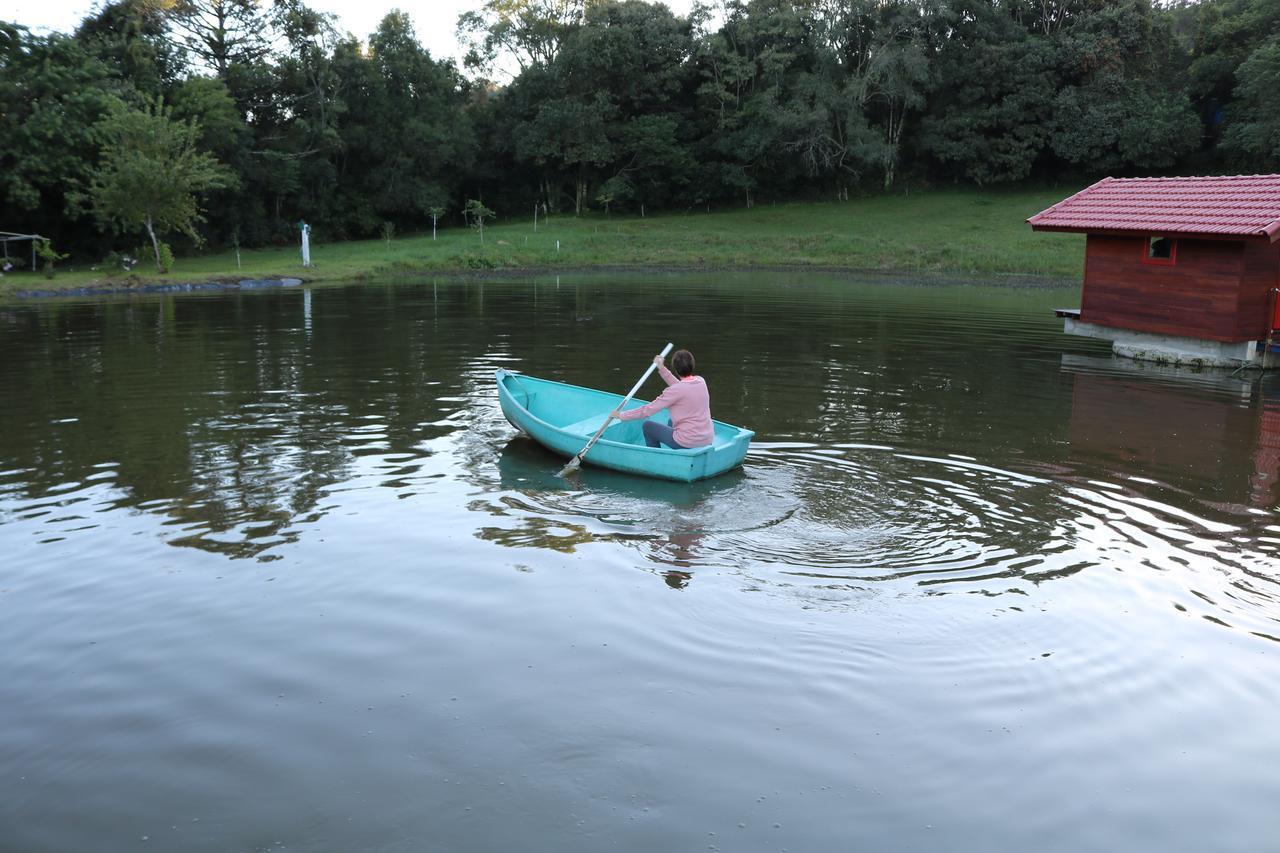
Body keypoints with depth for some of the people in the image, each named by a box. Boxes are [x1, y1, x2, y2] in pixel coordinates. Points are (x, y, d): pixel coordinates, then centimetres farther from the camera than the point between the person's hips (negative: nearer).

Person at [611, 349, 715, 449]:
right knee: (671, 421, 34)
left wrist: (621, 415, -2)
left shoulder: (675, 391, -20)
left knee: (648, 426, 12)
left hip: (687, 442, -7)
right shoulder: (701, 381, 0)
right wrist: (662, 369, 20)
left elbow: (647, 410, -14)